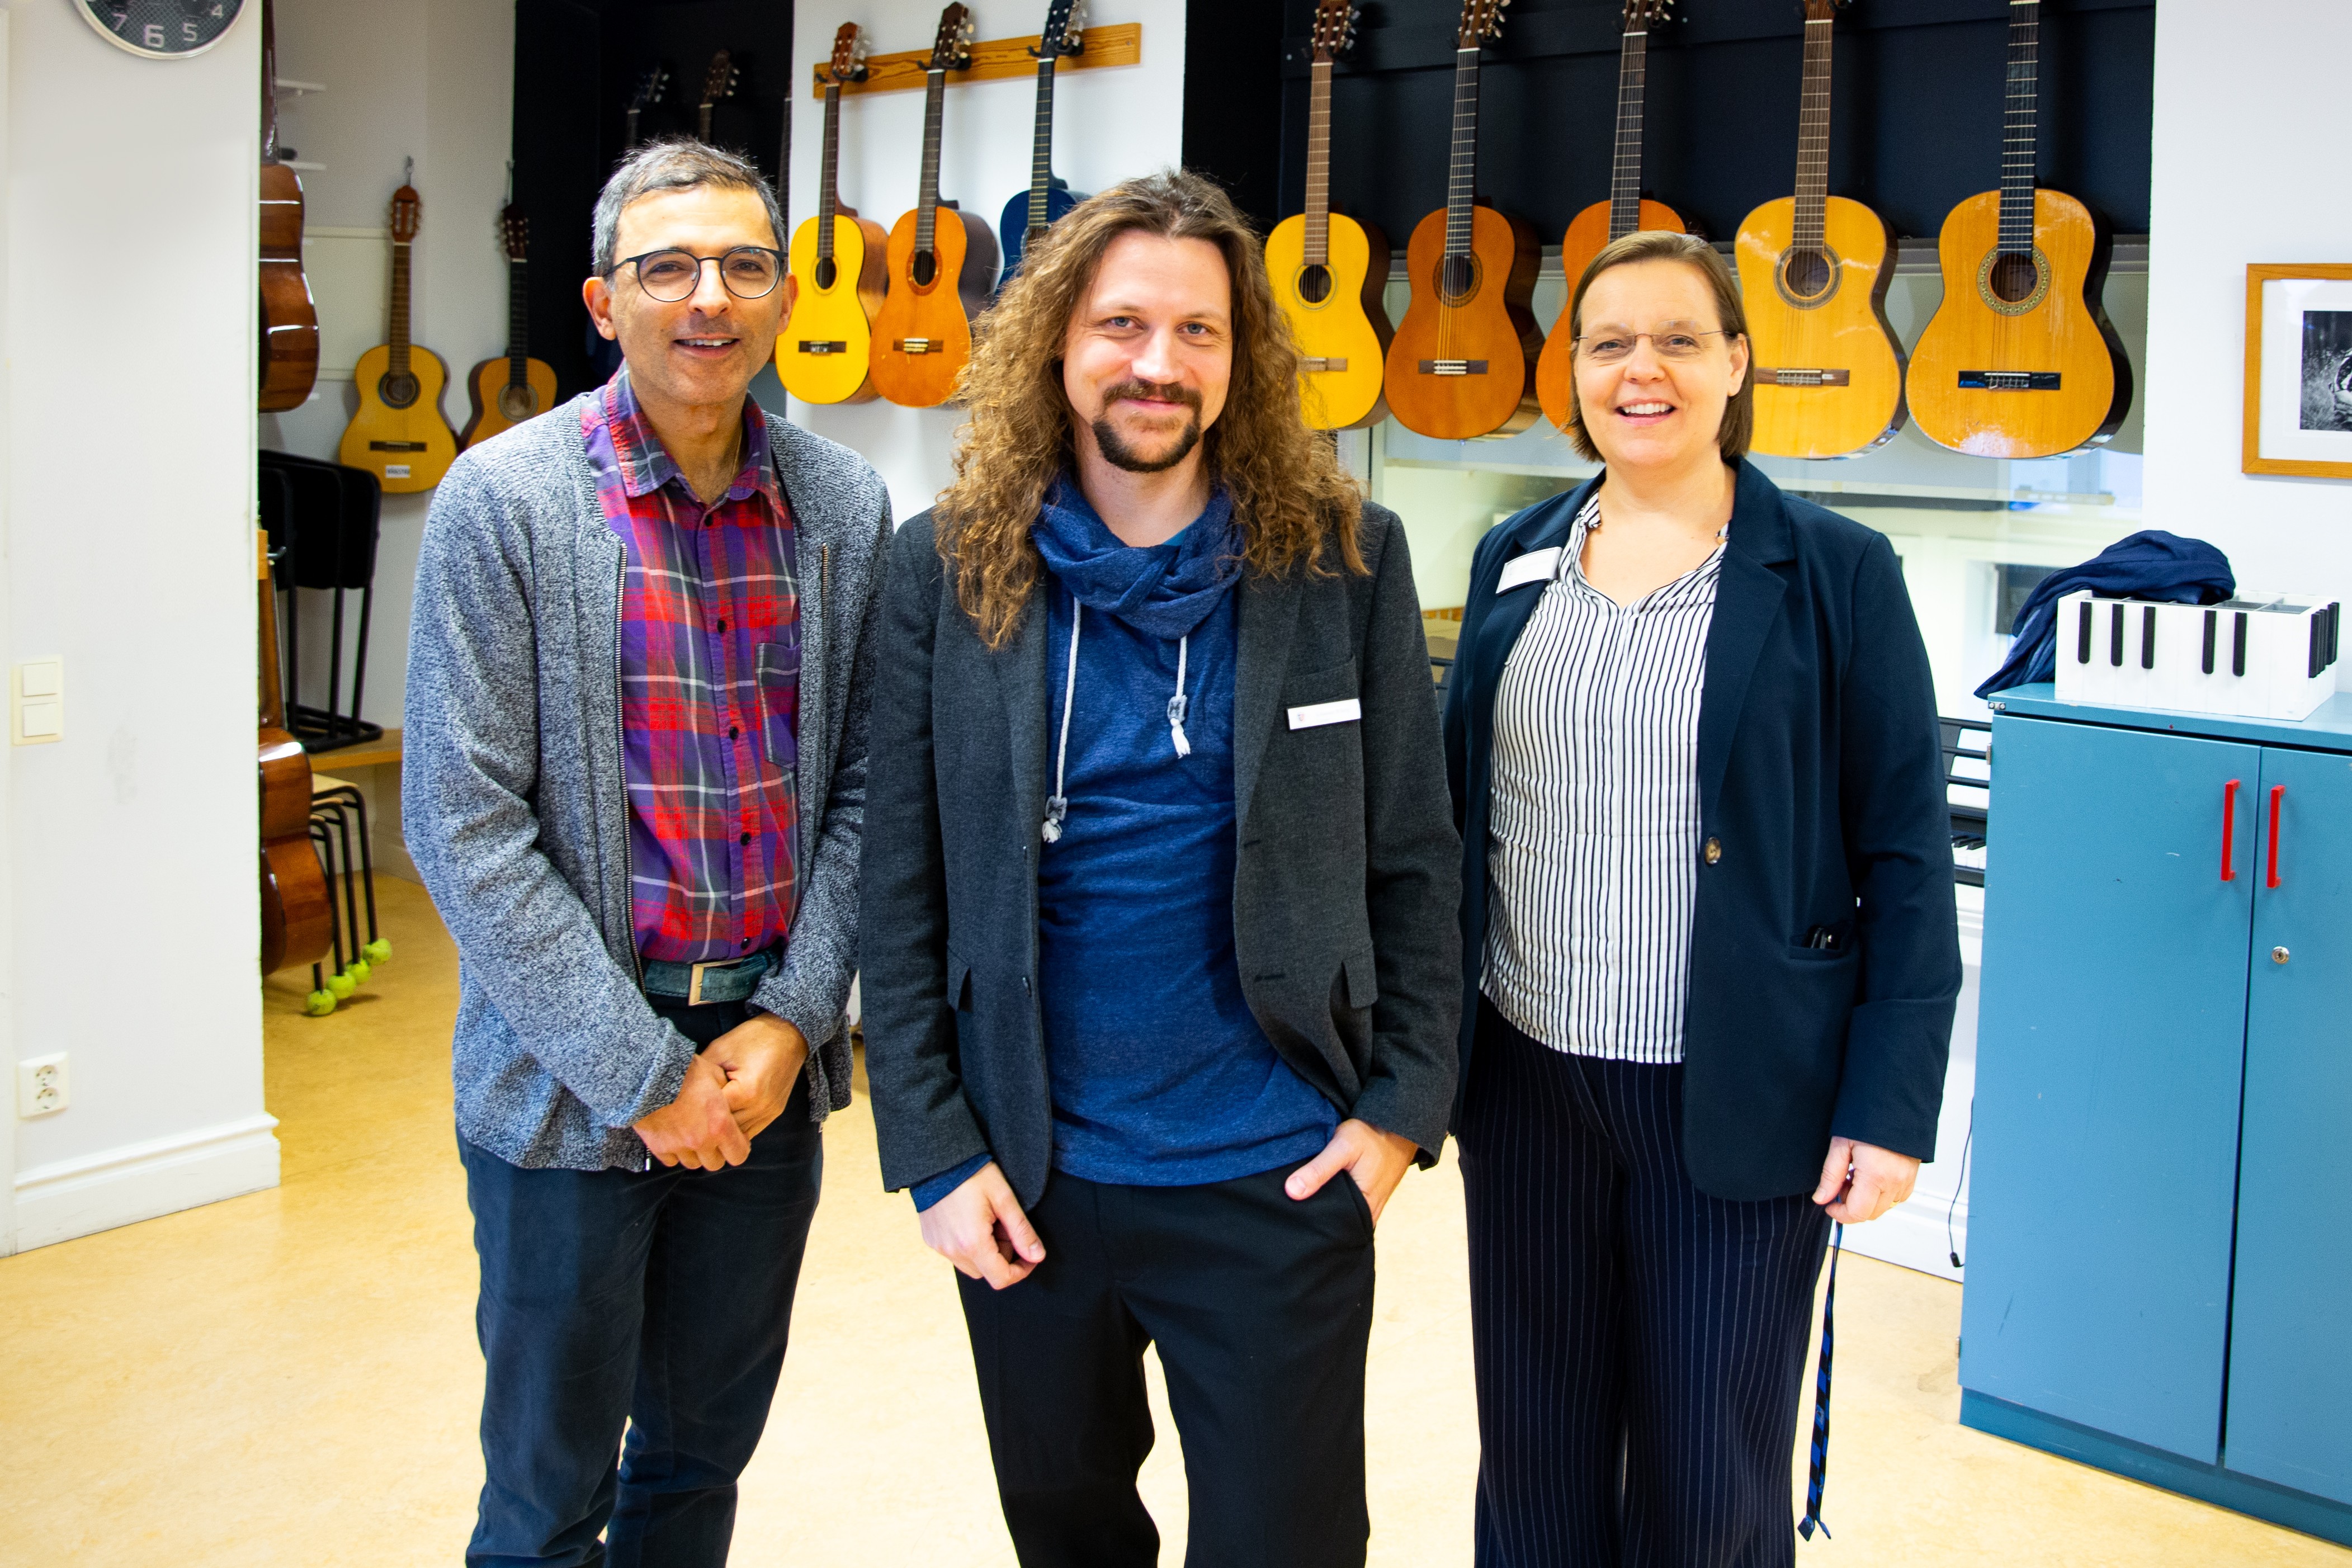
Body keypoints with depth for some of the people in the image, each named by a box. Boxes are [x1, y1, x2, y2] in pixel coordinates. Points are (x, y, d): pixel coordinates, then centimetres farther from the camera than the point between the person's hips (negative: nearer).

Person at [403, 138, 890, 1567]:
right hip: (569, 1085, -3)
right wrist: (641, 1075, -14)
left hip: (768, 1071, 4)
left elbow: (863, 787, 5)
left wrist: (794, 1020, -7)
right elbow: (465, 824, -13)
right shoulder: (504, 501, -10)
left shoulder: (845, 507, 2)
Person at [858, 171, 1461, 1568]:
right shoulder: (949, 568, -4)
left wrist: (1405, 1107, -4)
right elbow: (903, 889, -3)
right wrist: (933, 1149, -5)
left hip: (1276, 1177, -1)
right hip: (1029, 1177, 2)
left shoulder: (1345, 558, -5)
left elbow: (1413, 860, -1)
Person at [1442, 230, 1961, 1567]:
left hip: (1734, 1100, -3)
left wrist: (1891, 1105, -11)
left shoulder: (1834, 576, -5)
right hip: (1527, 1080, 4)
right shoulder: (1514, 564, 7)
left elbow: (1907, 860, -6)